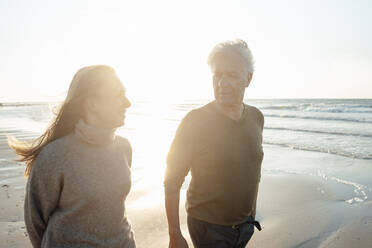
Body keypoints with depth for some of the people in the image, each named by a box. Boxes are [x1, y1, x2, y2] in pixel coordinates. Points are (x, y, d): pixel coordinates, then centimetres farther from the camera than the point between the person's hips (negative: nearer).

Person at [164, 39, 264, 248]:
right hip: (209, 228, -5)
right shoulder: (196, 121, -19)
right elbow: (172, 182, -14)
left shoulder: (256, 117, -2)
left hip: (245, 225, 5)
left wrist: (253, 213, 15)